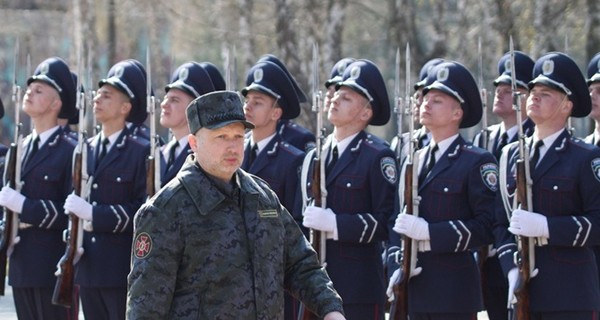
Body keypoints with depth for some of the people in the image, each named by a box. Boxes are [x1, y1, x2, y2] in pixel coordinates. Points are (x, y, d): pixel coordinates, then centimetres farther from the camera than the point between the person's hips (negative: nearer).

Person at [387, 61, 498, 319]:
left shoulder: (477, 162, -5)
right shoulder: (415, 160, 16)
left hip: (454, 291, -6)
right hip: (415, 287, 6)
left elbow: (486, 226, -13)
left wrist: (429, 232, -20)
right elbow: (399, 220, 18)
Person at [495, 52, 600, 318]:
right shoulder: (511, 155, 14)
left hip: (572, 296, -5)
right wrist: (512, 268, -5)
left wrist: (545, 226, -21)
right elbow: (501, 222, 11)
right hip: (523, 291, 5)